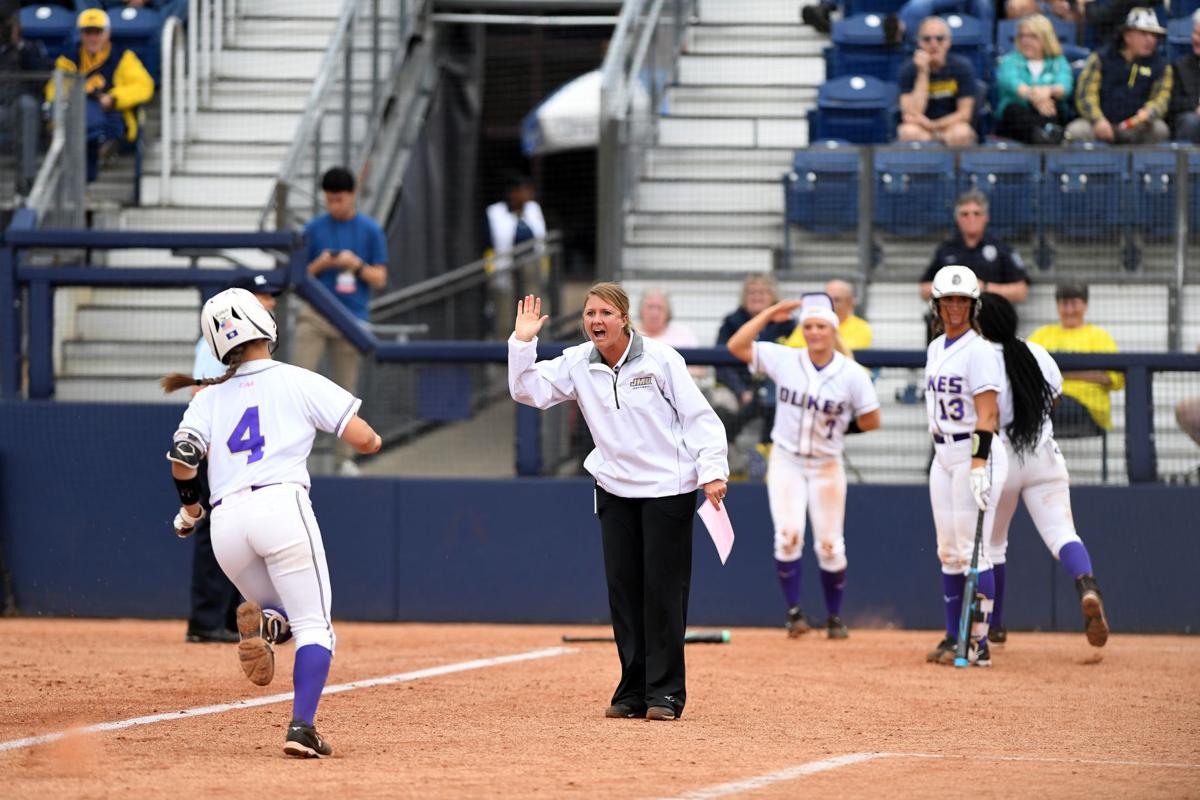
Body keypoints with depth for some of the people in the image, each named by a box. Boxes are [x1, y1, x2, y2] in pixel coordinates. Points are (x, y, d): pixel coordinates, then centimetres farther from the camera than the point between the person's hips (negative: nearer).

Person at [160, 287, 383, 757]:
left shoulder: (211, 396, 17)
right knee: (313, 626, 0)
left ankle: (261, 624, -15)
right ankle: (301, 727, -20)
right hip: (282, 505, -4)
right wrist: (372, 439, 28)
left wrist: (190, 510, 20)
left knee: (285, 616, 22)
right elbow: (363, 439, 4)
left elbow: (182, 458, 3)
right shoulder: (299, 382, 8)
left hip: (226, 522, 4)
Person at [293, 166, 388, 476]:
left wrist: (356, 265, -12)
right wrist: (320, 264, -9)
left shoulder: (370, 231, 5)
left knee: (346, 390, 2)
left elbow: (380, 279, 6)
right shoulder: (314, 229, 7)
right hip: (315, 314, 0)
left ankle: (344, 458, 8)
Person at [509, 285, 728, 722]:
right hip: (615, 489, 4)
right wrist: (522, 342, -15)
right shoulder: (577, 364, 1)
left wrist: (712, 471, -17)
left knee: (663, 588, -4)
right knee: (623, 587, 4)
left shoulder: (659, 358, -10)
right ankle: (633, 691, 10)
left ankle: (665, 692, 0)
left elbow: (698, 415, -9)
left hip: (669, 486, -4)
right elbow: (528, 390, -4)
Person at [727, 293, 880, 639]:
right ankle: (794, 612, -5)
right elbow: (736, 345, -9)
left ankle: (834, 617, 17)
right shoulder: (784, 361, -5)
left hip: (826, 465, 0)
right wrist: (769, 314, -10)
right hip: (785, 461, 0)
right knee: (788, 535, -14)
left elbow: (871, 421, -2)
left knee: (829, 546, 2)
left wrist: (835, 427, -3)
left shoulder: (852, 375, -9)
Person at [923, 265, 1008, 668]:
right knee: (949, 551, 9)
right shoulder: (935, 349, 14)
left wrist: (978, 466, -27)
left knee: (973, 551, -11)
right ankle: (953, 639, 14)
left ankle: (979, 644, -10)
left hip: (976, 453, -9)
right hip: (942, 454, 9)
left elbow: (987, 414, -19)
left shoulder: (979, 351, -12)